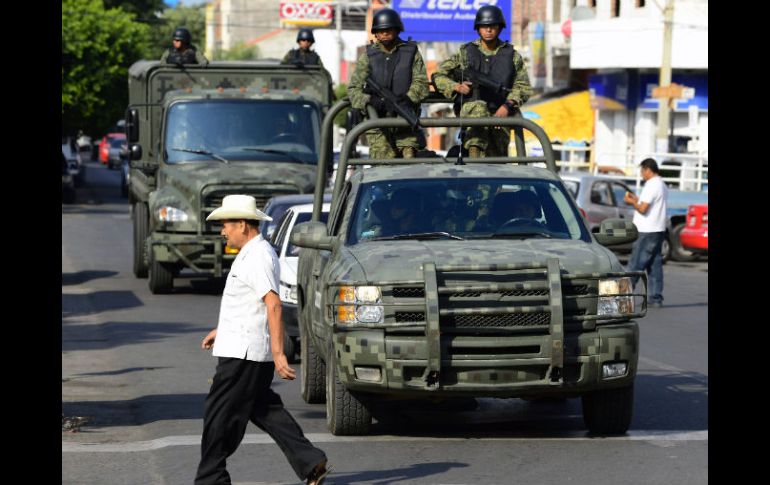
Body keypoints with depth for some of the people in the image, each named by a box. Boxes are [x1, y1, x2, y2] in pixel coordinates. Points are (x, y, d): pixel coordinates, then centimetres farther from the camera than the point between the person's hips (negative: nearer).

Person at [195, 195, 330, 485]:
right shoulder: (252, 254, 16)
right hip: (247, 349, 10)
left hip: (244, 353, -10)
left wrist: (278, 354, -28)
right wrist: (221, 330, 32)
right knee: (264, 410, 12)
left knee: (220, 414, -2)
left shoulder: (257, 257, -17)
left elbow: (273, 305, -24)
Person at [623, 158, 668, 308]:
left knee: (635, 265, -6)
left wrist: (632, 202, -4)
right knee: (655, 264, 8)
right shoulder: (662, 185, 16)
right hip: (658, 230, 9)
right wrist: (637, 199, 18)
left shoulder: (651, 185, -15)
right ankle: (656, 298, 6)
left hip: (647, 232, -9)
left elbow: (643, 209, -20)